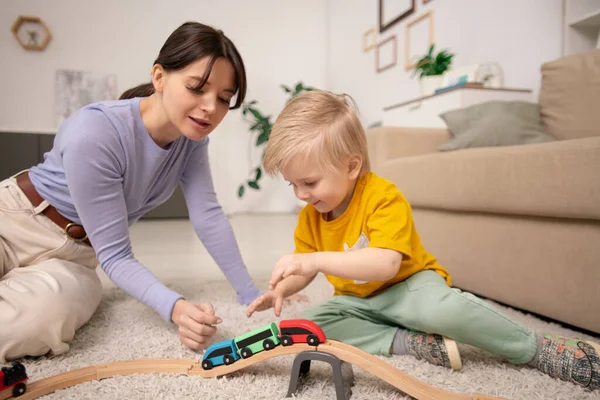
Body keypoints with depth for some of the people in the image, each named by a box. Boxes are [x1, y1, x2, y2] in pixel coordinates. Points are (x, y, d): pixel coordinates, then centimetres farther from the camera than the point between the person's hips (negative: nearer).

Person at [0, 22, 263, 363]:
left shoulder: (193, 135, -11)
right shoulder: (93, 134, -30)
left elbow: (208, 216, -11)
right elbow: (115, 255, -27)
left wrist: (252, 295, -12)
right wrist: (174, 307, -42)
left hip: (72, 254, 5)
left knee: (40, 319, -26)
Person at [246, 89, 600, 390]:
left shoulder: (384, 197, -23)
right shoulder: (309, 217, -3)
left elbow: (386, 264, -36)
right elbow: (305, 271, 6)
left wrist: (317, 259, -45)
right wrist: (282, 289, -17)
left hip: (407, 285, -6)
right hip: (358, 300, 6)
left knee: (441, 308, -39)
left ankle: (544, 351, -15)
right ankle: (415, 343, -23)